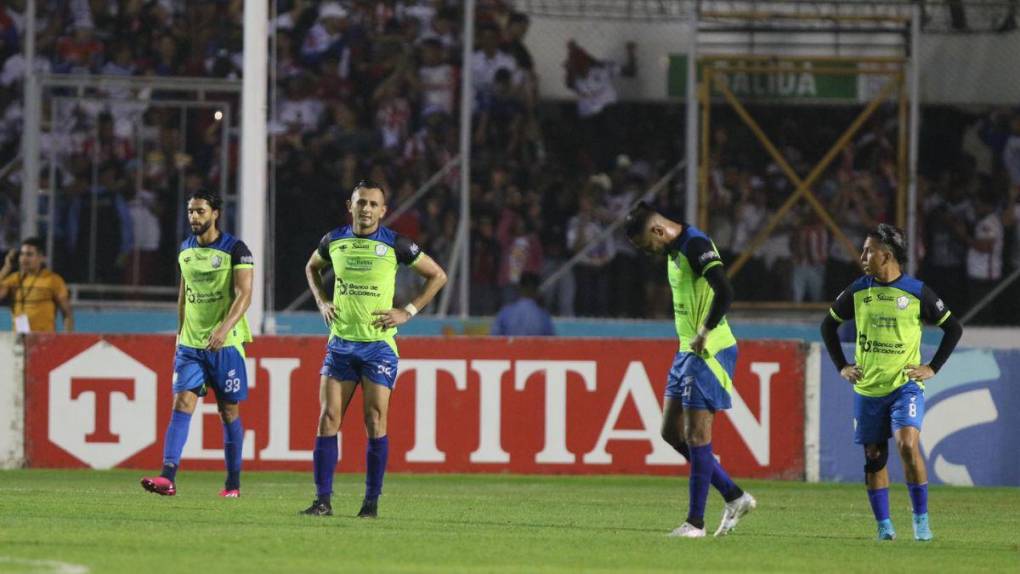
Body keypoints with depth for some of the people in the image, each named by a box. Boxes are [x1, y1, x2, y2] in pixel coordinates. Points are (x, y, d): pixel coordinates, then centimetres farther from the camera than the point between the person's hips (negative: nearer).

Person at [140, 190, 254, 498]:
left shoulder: (236, 250, -8)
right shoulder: (186, 249, 11)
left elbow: (244, 294, -16)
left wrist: (225, 327, -30)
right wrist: (180, 331, 22)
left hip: (225, 344, -4)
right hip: (190, 343, 4)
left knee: (229, 411, 4)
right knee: (182, 404, -11)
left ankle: (233, 484, 15)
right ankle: (168, 477, -22)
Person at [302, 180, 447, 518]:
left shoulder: (395, 245, -5)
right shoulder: (334, 241, 5)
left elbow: (437, 276, 4)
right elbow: (312, 268, 27)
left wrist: (408, 312, -3)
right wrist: (322, 302, 10)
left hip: (378, 343, -3)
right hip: (341, 343, 3)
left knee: (375, 422, -5)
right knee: (328, 419, -4)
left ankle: (372, 501, 3)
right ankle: (323, 500, -2)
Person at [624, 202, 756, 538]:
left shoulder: (696, 246, -17)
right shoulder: (674, 251, 13)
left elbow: (724, 293, -29)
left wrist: (704, 333, -22)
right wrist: (689, 339, 16)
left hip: (709, 353, -10)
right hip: (687, 351, 10)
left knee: (696, 435, -7)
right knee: (672, 432, 11)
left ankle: (695, 522, -1)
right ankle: (735, 497, 17)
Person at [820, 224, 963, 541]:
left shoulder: (917, 292, -5)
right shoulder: (857, 292, 3)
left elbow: (953, 328, 5)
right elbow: (828, 325, 18)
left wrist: (932, 368, -1)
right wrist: (842, 366, 10)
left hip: (905, 385, -3)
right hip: (867, 389, 3)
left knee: (908, 444, -21)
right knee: (874, 456, 3)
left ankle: (921, 519, -9)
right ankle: (884, 525, 13)